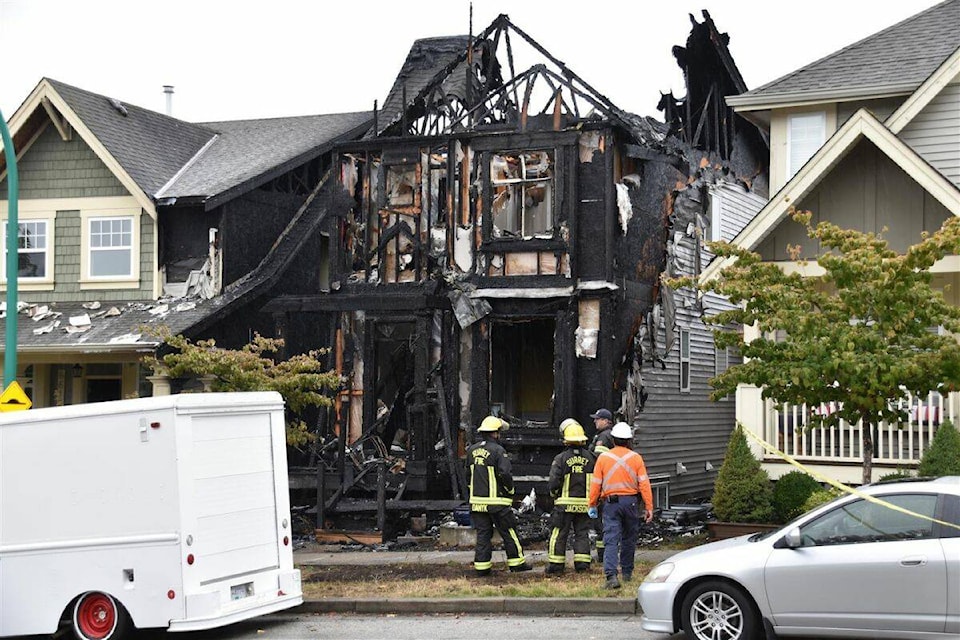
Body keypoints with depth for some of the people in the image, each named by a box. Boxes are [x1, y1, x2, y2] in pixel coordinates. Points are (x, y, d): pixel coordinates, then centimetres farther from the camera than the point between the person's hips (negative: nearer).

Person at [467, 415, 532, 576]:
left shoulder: (472, 451, 7)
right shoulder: (497, 451, -12)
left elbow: (468, 473, 15)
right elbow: (505, 474, -19)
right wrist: (510, 490, -2)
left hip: (477, 500, 6)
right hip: (497, 500, -6)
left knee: (483, 533, 9)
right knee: (509, 532, 6)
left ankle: (481, 566, 6)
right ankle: (516, 562, 13)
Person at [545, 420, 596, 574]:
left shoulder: (561, 458, -9)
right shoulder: (590, 457, -1)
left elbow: (554, 481, -12)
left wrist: (553, 492, 8)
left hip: (565, 503, -3)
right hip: (585, 502, 3)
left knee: (559, 533, 5)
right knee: (582, 533, 11)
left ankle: (556, 565, 6)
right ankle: (582, 563, 7)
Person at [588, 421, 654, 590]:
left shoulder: (603, 457, 0)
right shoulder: (636, 458, 0)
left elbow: (595, 484, 1)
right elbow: (644, 484, -3)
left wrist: (592, 505, 11)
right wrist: (649, 507, 0)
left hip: (611, 502, -1)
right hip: (630, 501, 1)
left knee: (611, 540, -7)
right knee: (629, 539, 18)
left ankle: (611, 575, -22)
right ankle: (627, 573, 28)